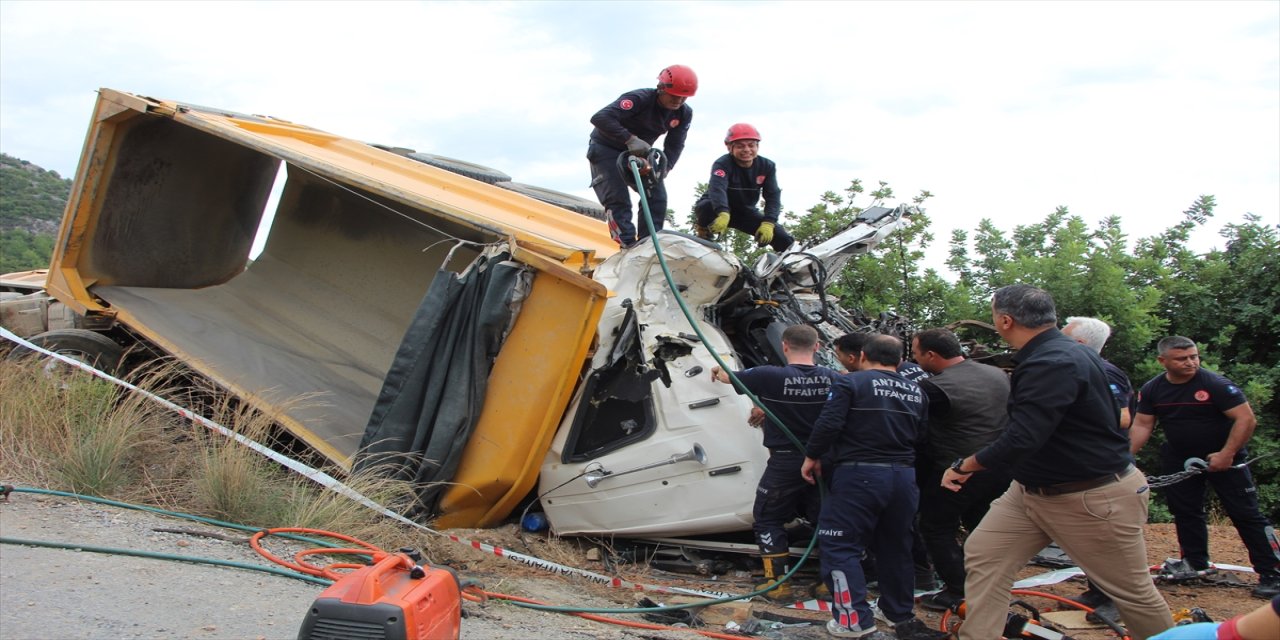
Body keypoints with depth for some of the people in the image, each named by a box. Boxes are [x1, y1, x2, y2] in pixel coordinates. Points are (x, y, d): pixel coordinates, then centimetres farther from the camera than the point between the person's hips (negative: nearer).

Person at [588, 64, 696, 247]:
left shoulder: (684, 114, -13)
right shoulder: (639, 99, -32)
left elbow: (675, 145, -8)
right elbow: (600, 118, -42)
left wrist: (663, 168, -28)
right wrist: (630, 139, -50)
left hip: (639, 152, 6)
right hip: (607, 148, -6)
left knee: (657, 198, -6)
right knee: (618, 200, -16)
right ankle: (628, 247, -13)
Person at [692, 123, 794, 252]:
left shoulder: (767, 166, -11)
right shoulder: (722, 164, -25)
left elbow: (773, 195, -16)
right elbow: (717, 188, -44)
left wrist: (768, 222, -34)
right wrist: (723, 213, -64)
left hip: (746, 211, 4)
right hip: (720, 209, -3)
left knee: (786, 242, -10)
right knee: (707, 207, -41)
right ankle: (703, 239, -15)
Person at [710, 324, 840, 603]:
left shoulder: (769, 376, -16)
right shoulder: (833, 378, -7)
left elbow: (728, 377, 0)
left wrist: (717, 371, 23)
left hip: (785, 463, -3)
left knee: (768, 520, 13)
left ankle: (778, 583, 12)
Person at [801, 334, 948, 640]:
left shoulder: (850, 383, -7)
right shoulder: (916, 392, 13)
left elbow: (829, 425, -14)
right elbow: (918, 436, 16)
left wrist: (812, 457, -2)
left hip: (860, 475, -6)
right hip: (904, 476, 7)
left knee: (839, 546, 2)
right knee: (895, 547, 19)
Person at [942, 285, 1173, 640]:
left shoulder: (1053, 364, -27)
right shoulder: (1053, 353, 5)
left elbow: (1020, 442, -30)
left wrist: (964, 466, -17)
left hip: (1093, 498, -10)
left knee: (1132, 590, 8)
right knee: (983, 556, 3)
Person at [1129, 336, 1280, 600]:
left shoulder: (1216, 384, -20)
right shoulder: (1152, 390, -6)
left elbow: (1247, 419, -21)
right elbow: (1142, 425, -2)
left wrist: (1226, 454, -24)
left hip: (1222, 458, -4)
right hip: (1179, 459, 5)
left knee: (1246, 514, -5)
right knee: (1185, 513, 9)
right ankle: (1196, 567, 22)